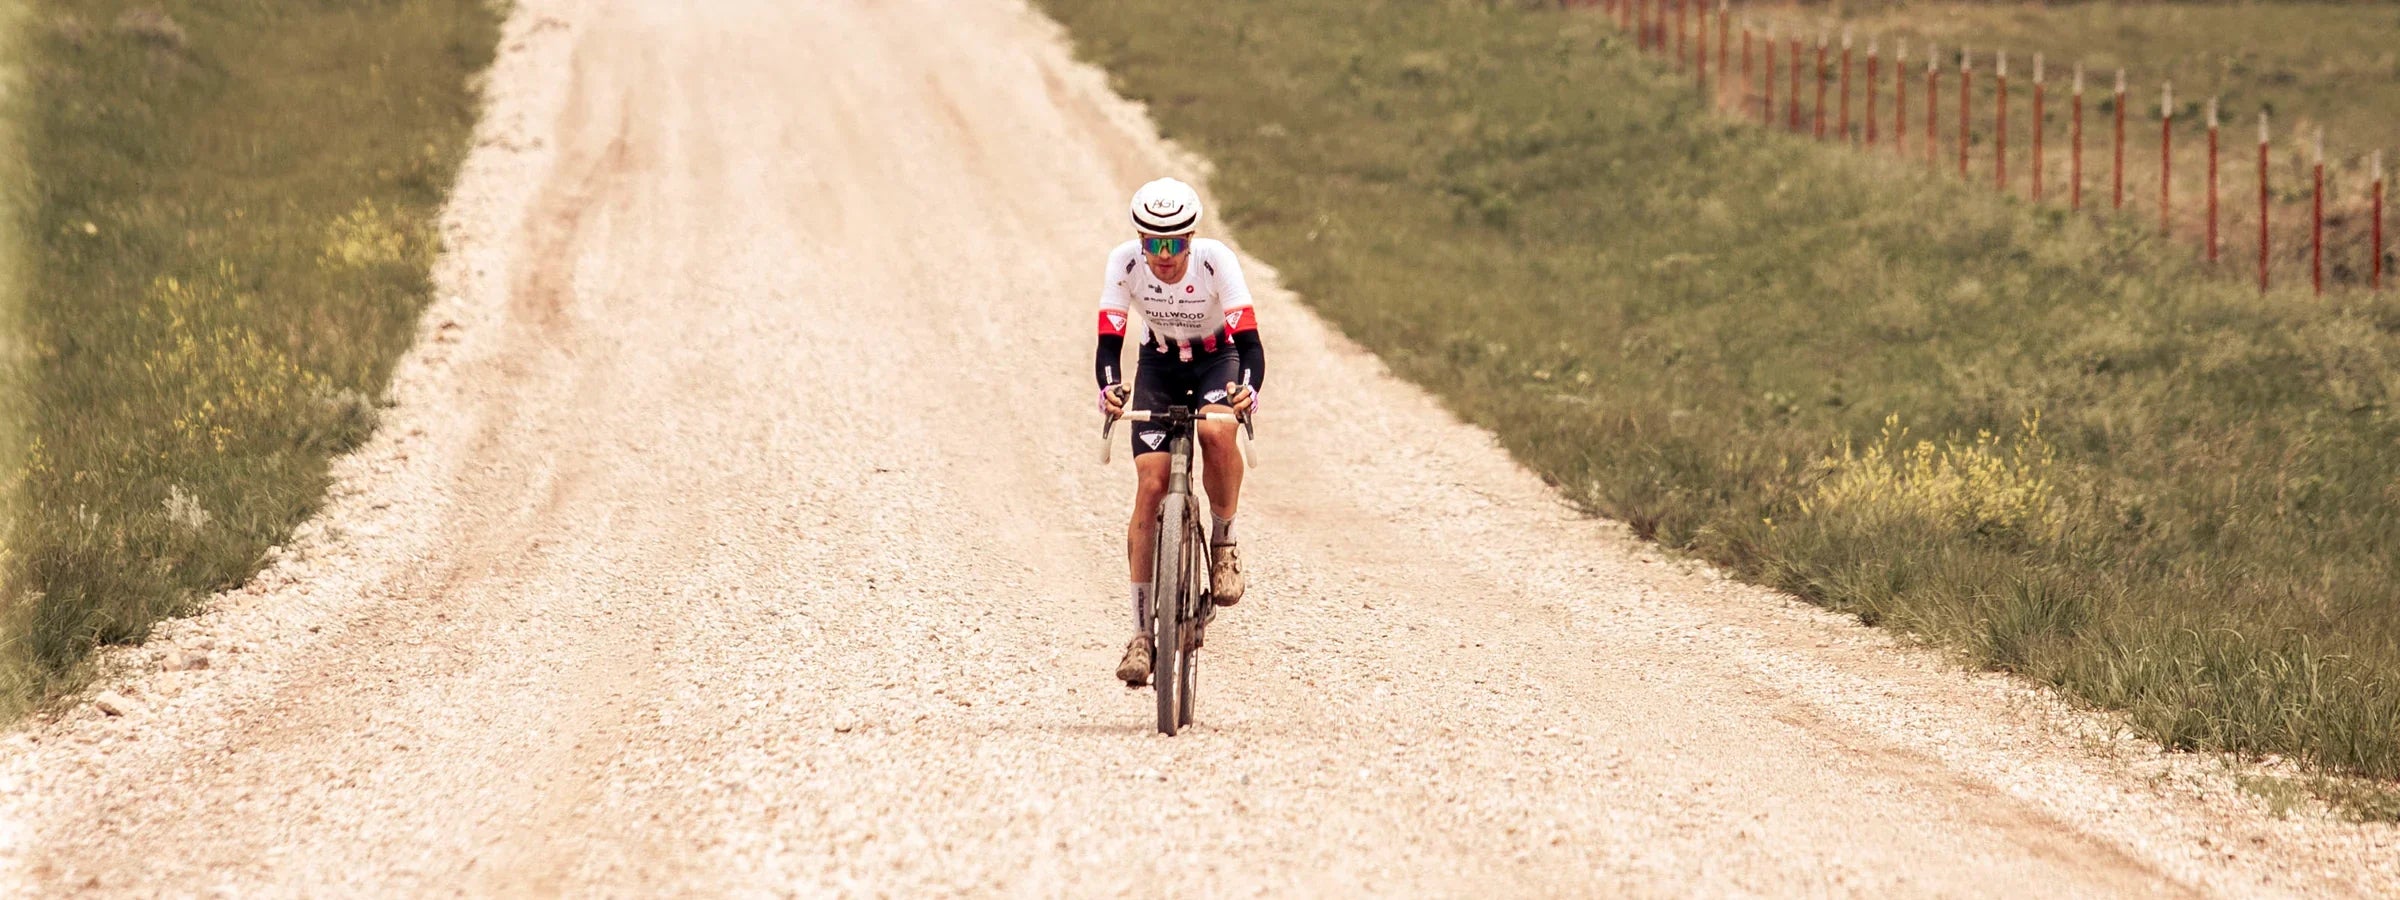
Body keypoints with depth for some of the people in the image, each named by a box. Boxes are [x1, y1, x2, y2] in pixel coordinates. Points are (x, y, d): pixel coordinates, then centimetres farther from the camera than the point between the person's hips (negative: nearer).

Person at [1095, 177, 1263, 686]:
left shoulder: (1215, 261, -28)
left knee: (1217, 431, -36)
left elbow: (1249, 340, -33)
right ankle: (1142, 632, -7)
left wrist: (1248, 387, -53)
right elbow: (1109, 340, -26)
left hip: (1216, 361, -1)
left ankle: (1223, 541, -8)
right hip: (1159, 364, 2)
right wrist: (1109, 387, -48)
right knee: (1150, 486, -12)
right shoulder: (1125, 262, -23)